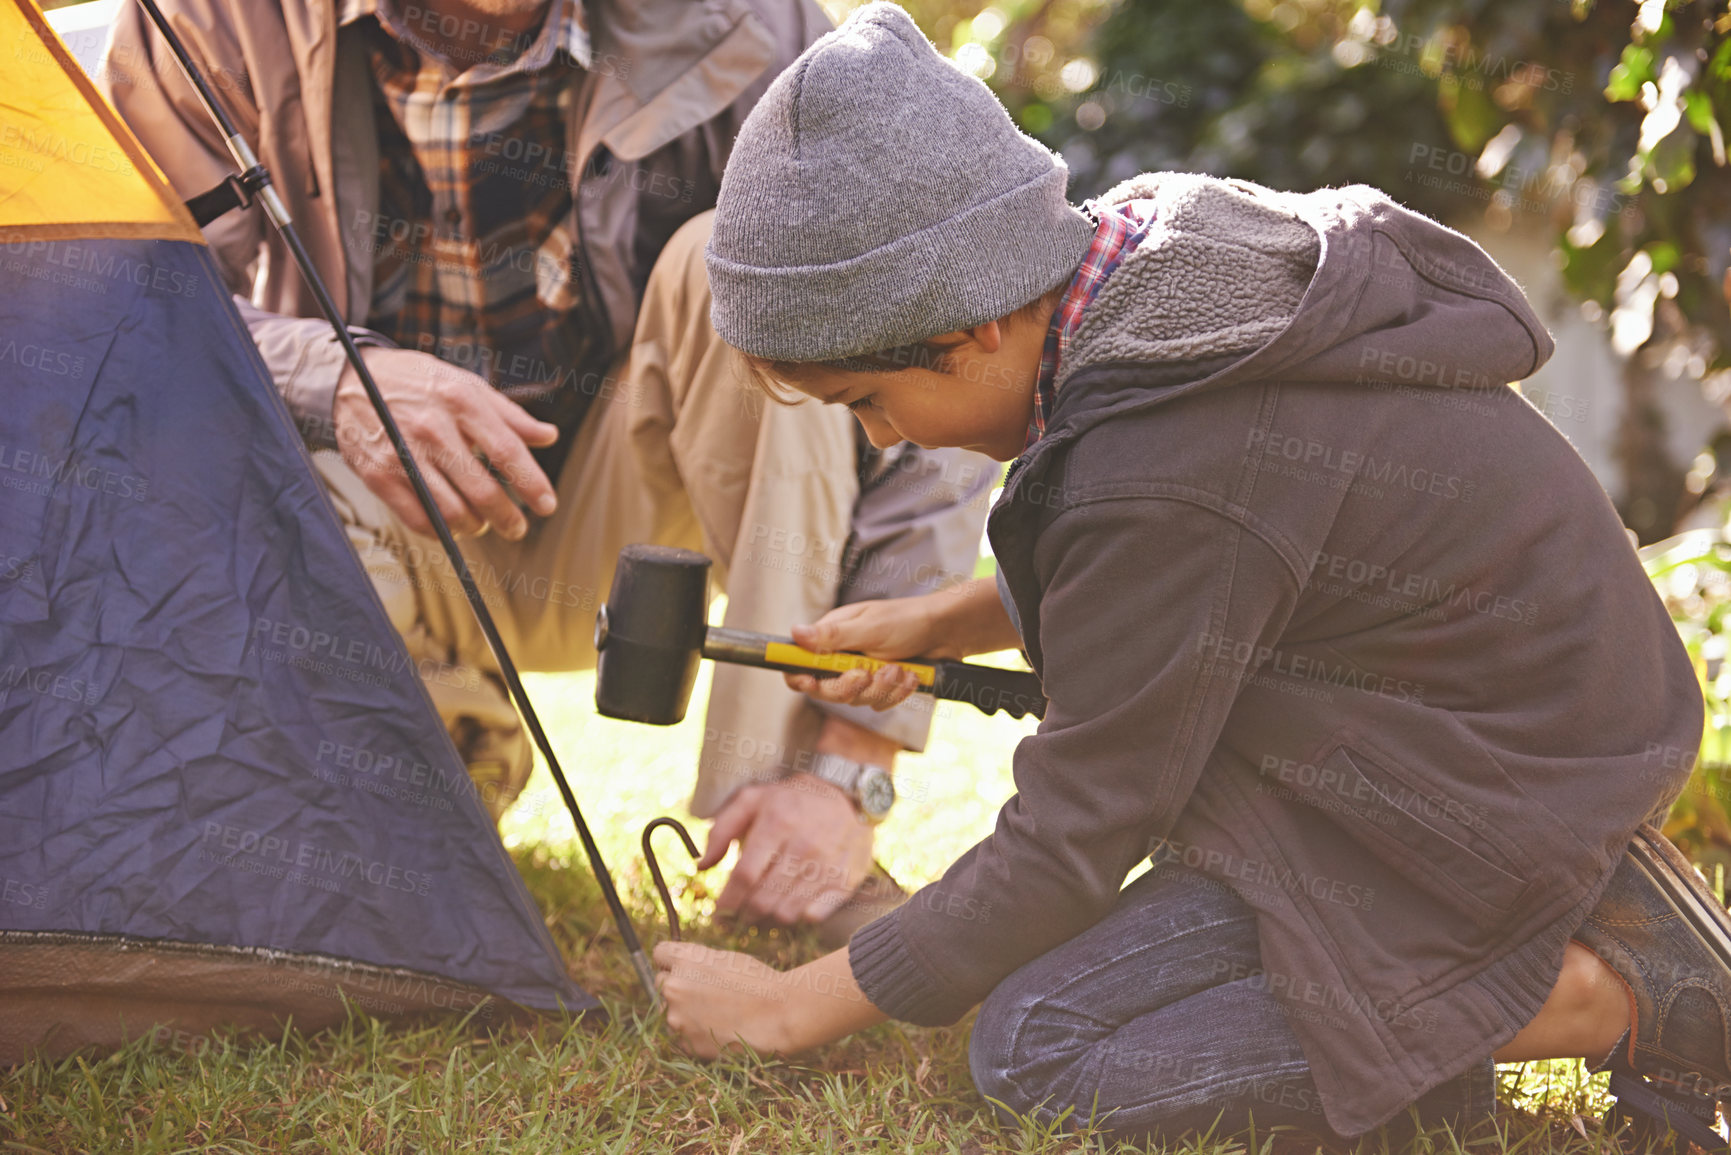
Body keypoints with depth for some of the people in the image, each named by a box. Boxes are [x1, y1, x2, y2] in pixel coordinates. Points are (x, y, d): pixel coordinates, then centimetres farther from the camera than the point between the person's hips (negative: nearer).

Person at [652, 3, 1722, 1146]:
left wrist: (789, 1008, -9)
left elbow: (1068, 846, -18)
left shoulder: (1162, 486, -28)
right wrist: (934, 623, 7)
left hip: (1488, 786, -9)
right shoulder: (1160, 250, -2)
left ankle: (1610, 998, -10)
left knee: (1035, 1046, -11)